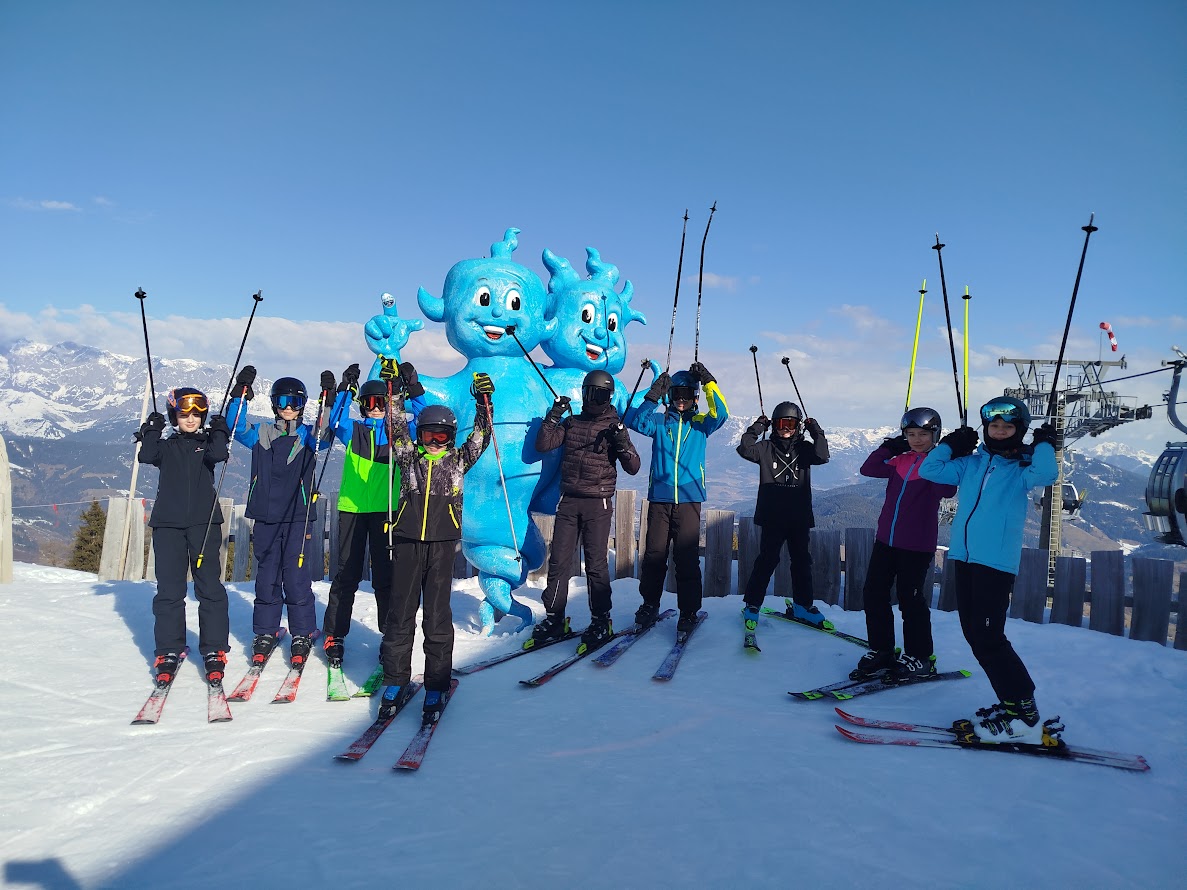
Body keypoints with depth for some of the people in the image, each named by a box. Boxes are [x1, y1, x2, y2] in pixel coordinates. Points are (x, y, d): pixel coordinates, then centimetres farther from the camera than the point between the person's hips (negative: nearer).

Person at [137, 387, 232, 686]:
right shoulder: (166, 447, 14)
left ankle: (214, 652, 3)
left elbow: (218, 455, -10)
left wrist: (219, 433, -12)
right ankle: (168, 652, 9)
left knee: (210, 587, -3)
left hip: (204, 522, -1)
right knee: (169, 590, 1)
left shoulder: (207, 443, 12)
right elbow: (146, 456, -7)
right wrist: (152, 431, -9)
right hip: (168, 523, 1)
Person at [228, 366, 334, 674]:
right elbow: (237, 426, -1)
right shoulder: (261, 434, 12)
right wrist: (240, 393, -11)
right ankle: (265, 632, 19)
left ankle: (302, 634, 7)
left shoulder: (307, 436, 6)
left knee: (296, 574, -4)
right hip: (265, 515, 2)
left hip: (297, 516, -2)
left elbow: (324, 434, -13)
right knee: (266, 574, 8)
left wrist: (328, 400, -24)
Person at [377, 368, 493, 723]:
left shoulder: (458, 460, 10)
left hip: (442, 544, -1)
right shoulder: (409, 457, 10)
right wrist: (397, 390, -4)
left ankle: (436, 688, 6)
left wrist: (484, 401, -2)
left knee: (437, 617, 0)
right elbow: (396, 426, 3)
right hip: (408, 542, 1)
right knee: (400, 614, 5)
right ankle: (394, 681, 16)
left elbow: (480, 437, 6)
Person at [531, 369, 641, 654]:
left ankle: (601, 622, 8)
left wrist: (622, 442, -17)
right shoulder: (571, 423, 12)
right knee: (559, 561, 2)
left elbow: (633, 468, -1)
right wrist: (554, 416, -5)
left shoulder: (615, 426, 4)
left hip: (598, 504, -3)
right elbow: (542, 445, 3)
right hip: (568, 501, 3)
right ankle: (554, 620, 11)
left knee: (596, 563, -3)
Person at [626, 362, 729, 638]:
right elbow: (636, 422, -6)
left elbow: (721, 414, -7)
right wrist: (654, 396, -17)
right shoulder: (659, 421, 12)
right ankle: (650, 605, 20)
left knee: (687, 557, -3)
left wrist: (708, 383, -16)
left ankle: (689, 612, 5)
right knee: (654, 554, 3)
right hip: (659, 497, 1)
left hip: (689, 498, -1)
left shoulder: (700, 424, 11)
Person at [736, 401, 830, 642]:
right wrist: (755, 429, -17)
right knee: (766, 560, -3)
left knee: (802, 561, 10)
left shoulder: (804, 448, 6)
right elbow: (745, 450, -13)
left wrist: (817, 433, -14)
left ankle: (802, 606, 24)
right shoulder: (766, 448, 2)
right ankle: (752, 605, 7)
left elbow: (822, 456, -11)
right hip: (772, 516, -3)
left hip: (799, 518, 3)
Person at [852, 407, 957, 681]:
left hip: (917, 545, -6)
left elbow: (946, 490, -23)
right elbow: (868, 469, 7)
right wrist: (890, 447, 1)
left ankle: (920, 658, 17)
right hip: (886, 539, 6)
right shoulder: (899, 461, 10)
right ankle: (881, 650, 21)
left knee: (910, 599, 2)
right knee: (873, 594, 8)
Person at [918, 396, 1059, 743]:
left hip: (996, 562, -6)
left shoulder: (1021, 468, 0)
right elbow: (928, 470, 14)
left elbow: (1045, 474, -21)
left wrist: (1045, 444, -7)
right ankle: (1011, 705, 20)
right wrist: (951, 444, 11)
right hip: (963, 557, 6)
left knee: (988, 638, -10)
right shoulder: (970, 463, 14)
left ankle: (1024, 715, 0)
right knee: (974, 635, 9)